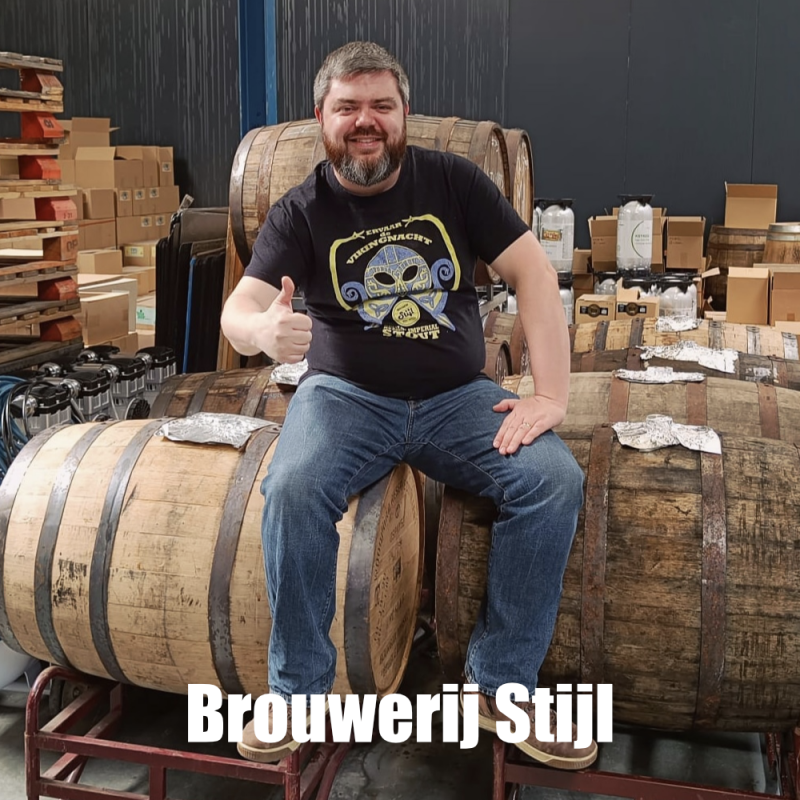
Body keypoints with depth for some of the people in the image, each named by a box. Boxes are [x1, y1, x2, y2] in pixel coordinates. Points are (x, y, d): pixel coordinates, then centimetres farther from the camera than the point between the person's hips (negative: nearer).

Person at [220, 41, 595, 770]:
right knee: (293, 490, -32)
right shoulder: (301, 211, -2)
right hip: (346, 395, -1)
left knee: (556, 482, -23)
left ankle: (503, 685, -7)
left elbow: (534, 272, -3)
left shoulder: (454, 181, 1)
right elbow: (238, 310, -14)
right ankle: (298, 689, -11)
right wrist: (263, 330, -40)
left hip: (458, 396, 2)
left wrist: (552, 393, -14)